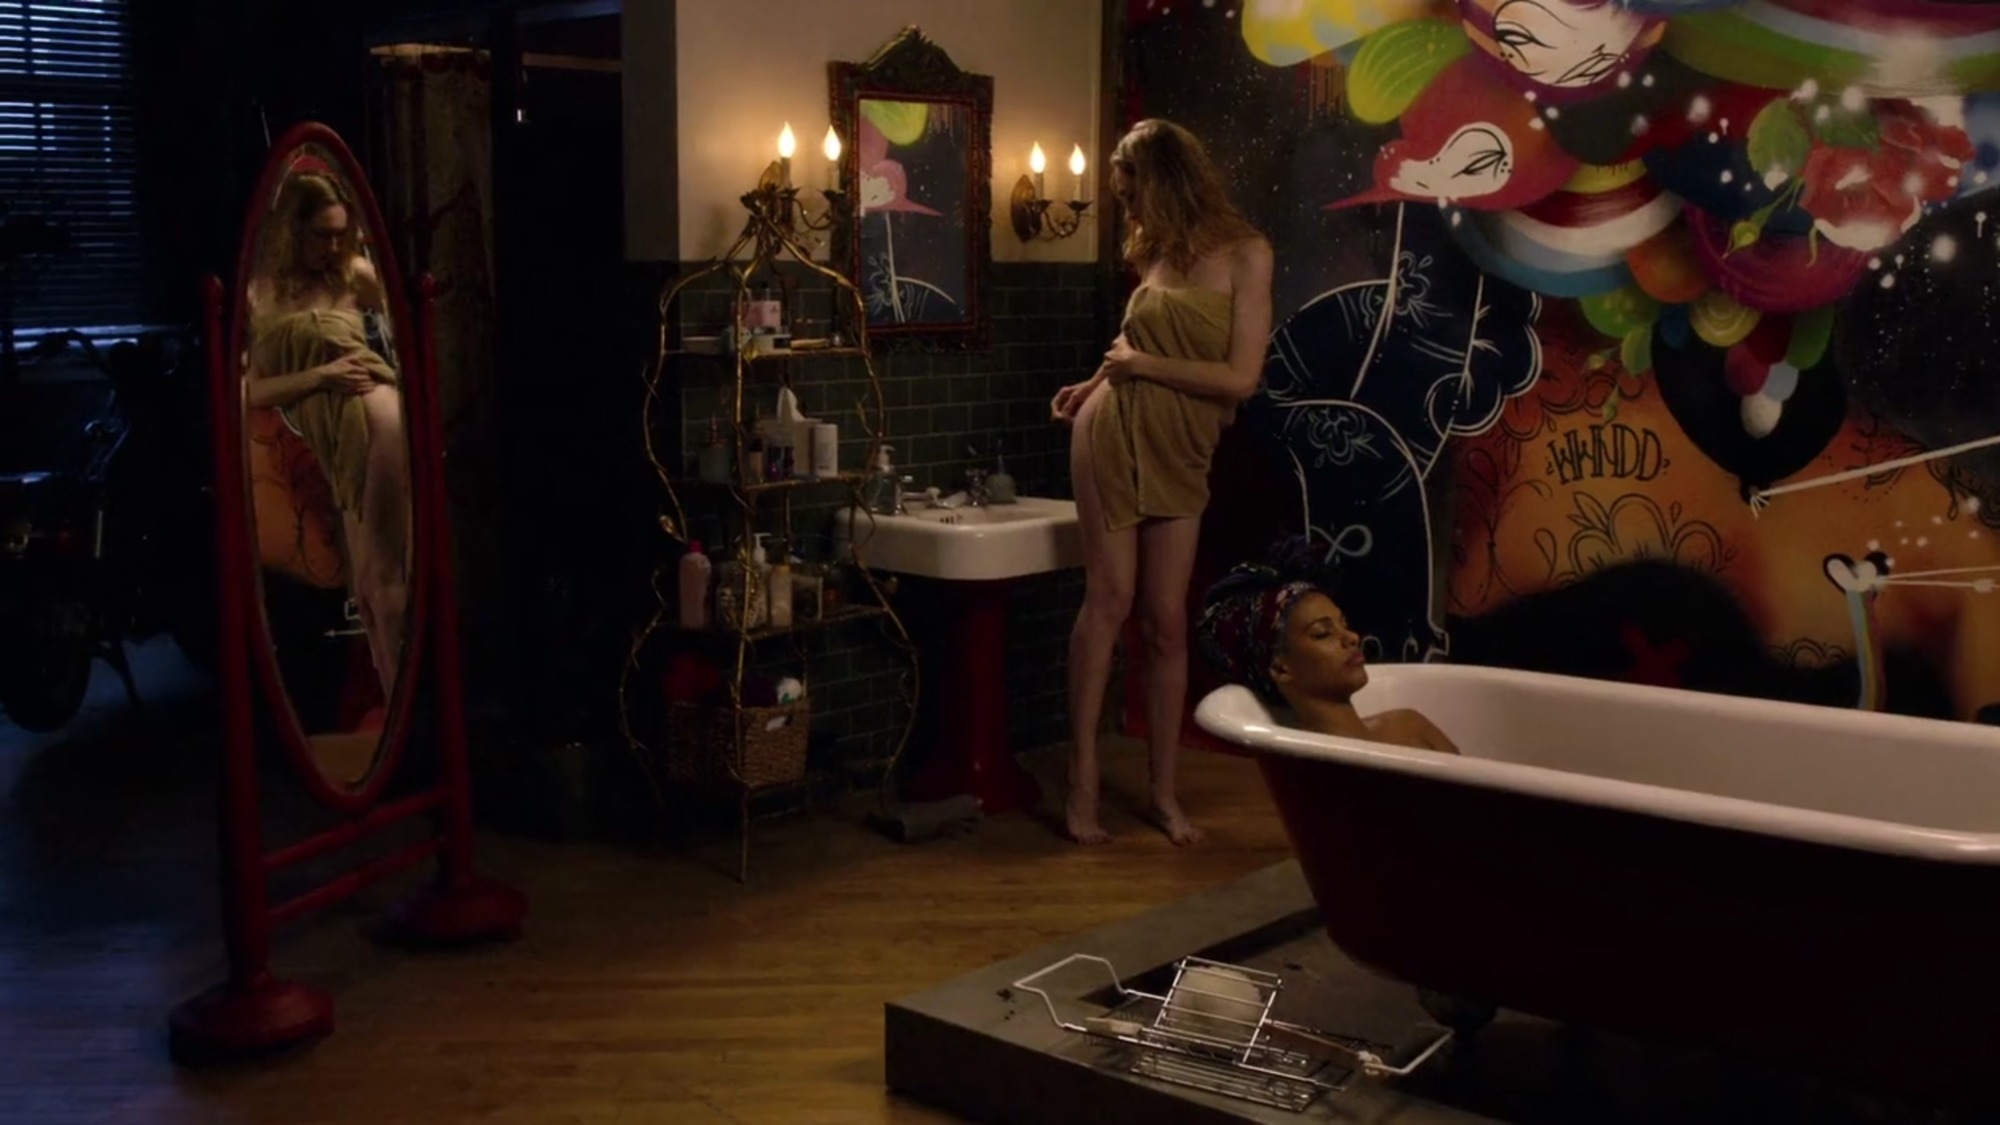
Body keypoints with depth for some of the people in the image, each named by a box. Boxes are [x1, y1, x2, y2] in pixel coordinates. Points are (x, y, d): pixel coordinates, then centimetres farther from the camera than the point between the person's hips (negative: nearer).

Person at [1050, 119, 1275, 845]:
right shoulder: (1157, 252, 6)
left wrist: (1144, 365, -10)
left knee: (1167, 620, 1)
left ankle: (1164, 794, 12)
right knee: (1110, 600, 0)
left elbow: (1241, 378, -15)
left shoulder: (1245, 254, -9)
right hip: (1114, 434, 2)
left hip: (1179, 454, -2)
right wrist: (1099, 382, 13)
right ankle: (1082, 783, 3)